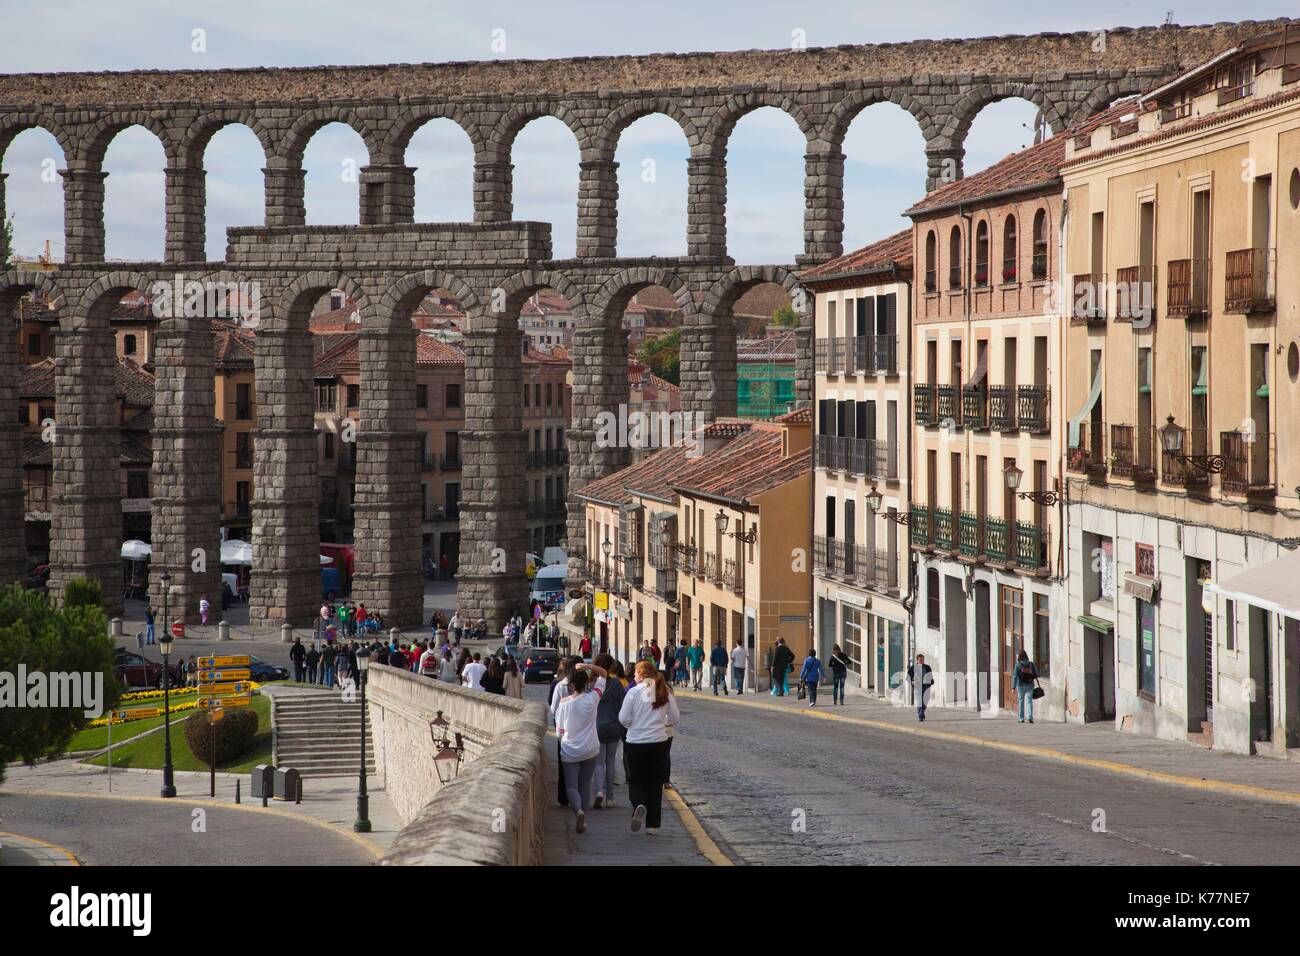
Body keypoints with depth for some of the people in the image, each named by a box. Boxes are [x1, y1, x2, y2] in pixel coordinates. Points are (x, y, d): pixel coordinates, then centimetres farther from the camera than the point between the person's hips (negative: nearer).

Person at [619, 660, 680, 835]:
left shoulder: (633, 692, -9)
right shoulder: (665, 692, -1)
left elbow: (623, 718, -8)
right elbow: (675, 718, 4)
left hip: (635, 743, -2)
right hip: (659, 742, 2)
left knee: (635, 781, 12)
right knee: (655, 784, 10)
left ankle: (639, 805, -19)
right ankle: (652, 825, 10)